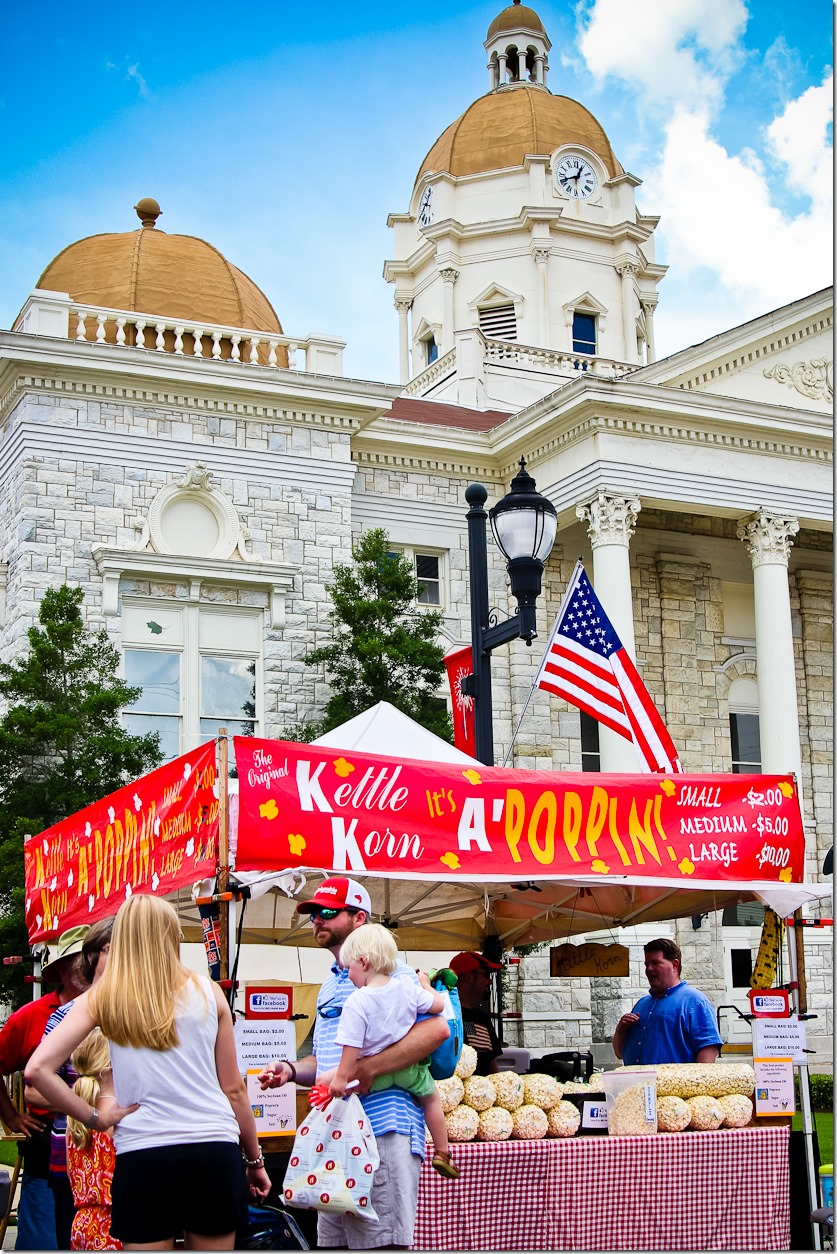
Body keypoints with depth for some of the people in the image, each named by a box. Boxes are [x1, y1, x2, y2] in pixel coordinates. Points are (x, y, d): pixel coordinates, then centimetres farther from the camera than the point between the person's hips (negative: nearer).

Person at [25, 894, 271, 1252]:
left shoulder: (100, 999, 3)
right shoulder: (207, 991, 6)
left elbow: (37, 1070, -7)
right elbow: (233, 1089, 10)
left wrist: (93, 1117, 3)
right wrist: (255, 1159, 20)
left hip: (143, 1155, -1)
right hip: (216, 1152, 1)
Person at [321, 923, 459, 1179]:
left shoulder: (357, 1002, -21)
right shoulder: (408, 989, -8)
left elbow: (352, 1045, -22)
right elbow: (438, 1006, 3)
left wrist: (341, 1077, -15)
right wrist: (425, 985, 21)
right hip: (409, 1069, 4)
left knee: (324, 1082, 8)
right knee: (432, 1098, 28)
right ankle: (442, 1153, 32)